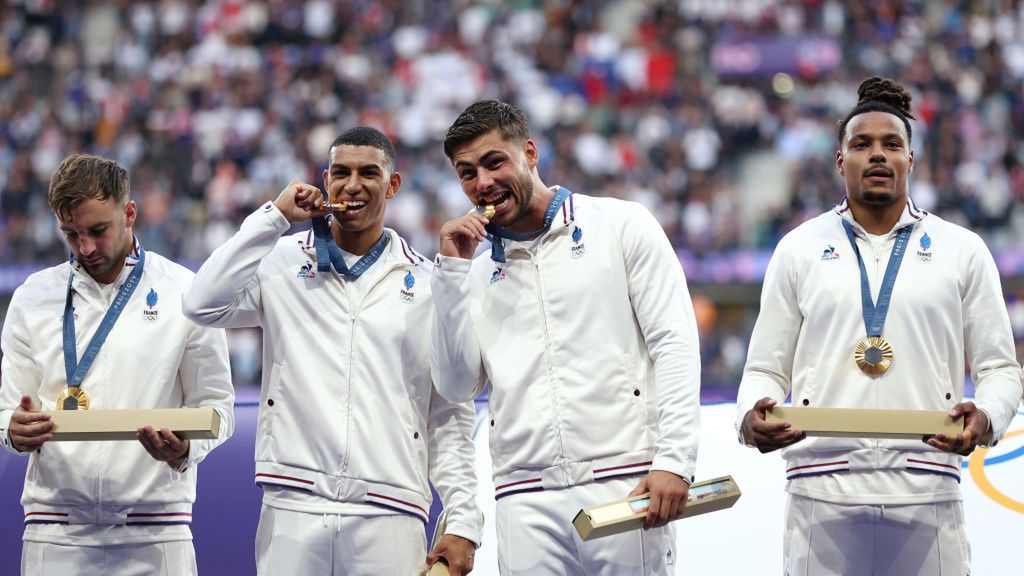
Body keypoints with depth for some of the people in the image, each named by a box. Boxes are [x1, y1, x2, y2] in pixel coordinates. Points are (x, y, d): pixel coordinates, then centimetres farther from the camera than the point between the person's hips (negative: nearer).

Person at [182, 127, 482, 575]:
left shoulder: (426, 284, 11)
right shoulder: (283, 263, 10)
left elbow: (451, 418, 10)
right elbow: (204, 306, -8)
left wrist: (463, 523, 1)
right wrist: (275, 216, -3)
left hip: (388, 519, 0)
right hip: (293, 511, 0)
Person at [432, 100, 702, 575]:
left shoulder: (621, 227, 7)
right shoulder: (480, 273, 18)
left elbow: (675, 344, -1)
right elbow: (457, 386, 8)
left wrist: (674, 461, -12)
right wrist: (453, 269, 4)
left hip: (624, 482, -3)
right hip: (525, 497, 3)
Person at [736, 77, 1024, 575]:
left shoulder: (962, 250, 11)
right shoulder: (799, 249, 12)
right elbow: (766, 368, 11)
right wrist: (750, 417, -11)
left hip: (925, 492, 0)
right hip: (822, 490, 0)